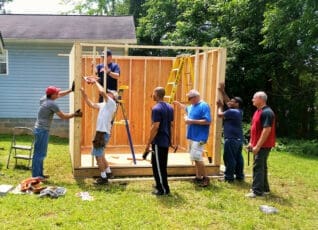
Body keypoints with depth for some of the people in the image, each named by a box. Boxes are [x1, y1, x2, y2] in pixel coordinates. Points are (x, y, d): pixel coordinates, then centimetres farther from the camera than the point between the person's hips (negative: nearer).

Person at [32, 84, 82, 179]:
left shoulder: (44, 98, 7)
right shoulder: (52, 104, -17)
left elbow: (59, 95, 23)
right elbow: (63, 116, -9)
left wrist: (71, 90, 25)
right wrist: (75, 114, 3)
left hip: (41, 129, 10)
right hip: (42, 130, -10)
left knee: (41, 153, 15)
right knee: (39, 154, -4)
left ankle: (39, 174, 23)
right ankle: (36, 176, 1)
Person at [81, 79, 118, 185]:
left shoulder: (112, 103, -9)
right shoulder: (104, 105, 17)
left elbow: (102, 92, -21)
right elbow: (91, 104, 20)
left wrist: (96, 82, -7)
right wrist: (83, 93, 12)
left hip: (103, 133, -10)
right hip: (101, 132, 10)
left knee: (98, 155, -5)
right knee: (100, 154, 20)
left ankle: (103, 178, 2)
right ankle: (108, 172, 30)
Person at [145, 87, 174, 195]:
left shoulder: (156, 109, -18)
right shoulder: (169, 107, 9)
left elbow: (155, 127, -22)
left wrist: (148, 143, -16)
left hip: (158, 142, -9)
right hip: (166, 141, 9)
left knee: (158, 166, 0)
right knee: (162, 165, 18)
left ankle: (164, 189, 4)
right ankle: (160, 185, 29)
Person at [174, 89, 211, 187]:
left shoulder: (204, 106, -15)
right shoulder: (192, 106, 12)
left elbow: (208, 121, -24)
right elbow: (187, 109, 37)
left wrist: (192, 121, -23)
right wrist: (179, 104, 27)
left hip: (199, 137, -9)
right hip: (193, 136, 9)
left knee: (197, 157, -11)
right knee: (195, 158, 14)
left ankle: (206, 178, 0)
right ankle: (198, 177, 23)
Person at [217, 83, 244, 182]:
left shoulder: (232, 112, -16)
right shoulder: (238, 111, 12)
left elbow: (220, 114, -7)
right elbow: (227, 101, 20)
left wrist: (220, 106, 10)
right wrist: (222, 91, 21)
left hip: (231, 139, -9)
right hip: (238, 139, 9)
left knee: (229, 158, -4)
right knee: (238, 158, 12)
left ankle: (229, 177, 0)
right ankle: (240, 176, 17)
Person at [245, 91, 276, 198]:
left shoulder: (267, 112, -19)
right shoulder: (258, 111, 13)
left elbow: (267, 130, -24)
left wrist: (258, 146, -24)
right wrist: (251, 142, 16)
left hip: (263, 145, -10)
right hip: (258, 144, 10)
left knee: (258, 167, -8)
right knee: (261, 166, 15)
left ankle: (257, 191, -4)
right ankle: (264, 188, 25)